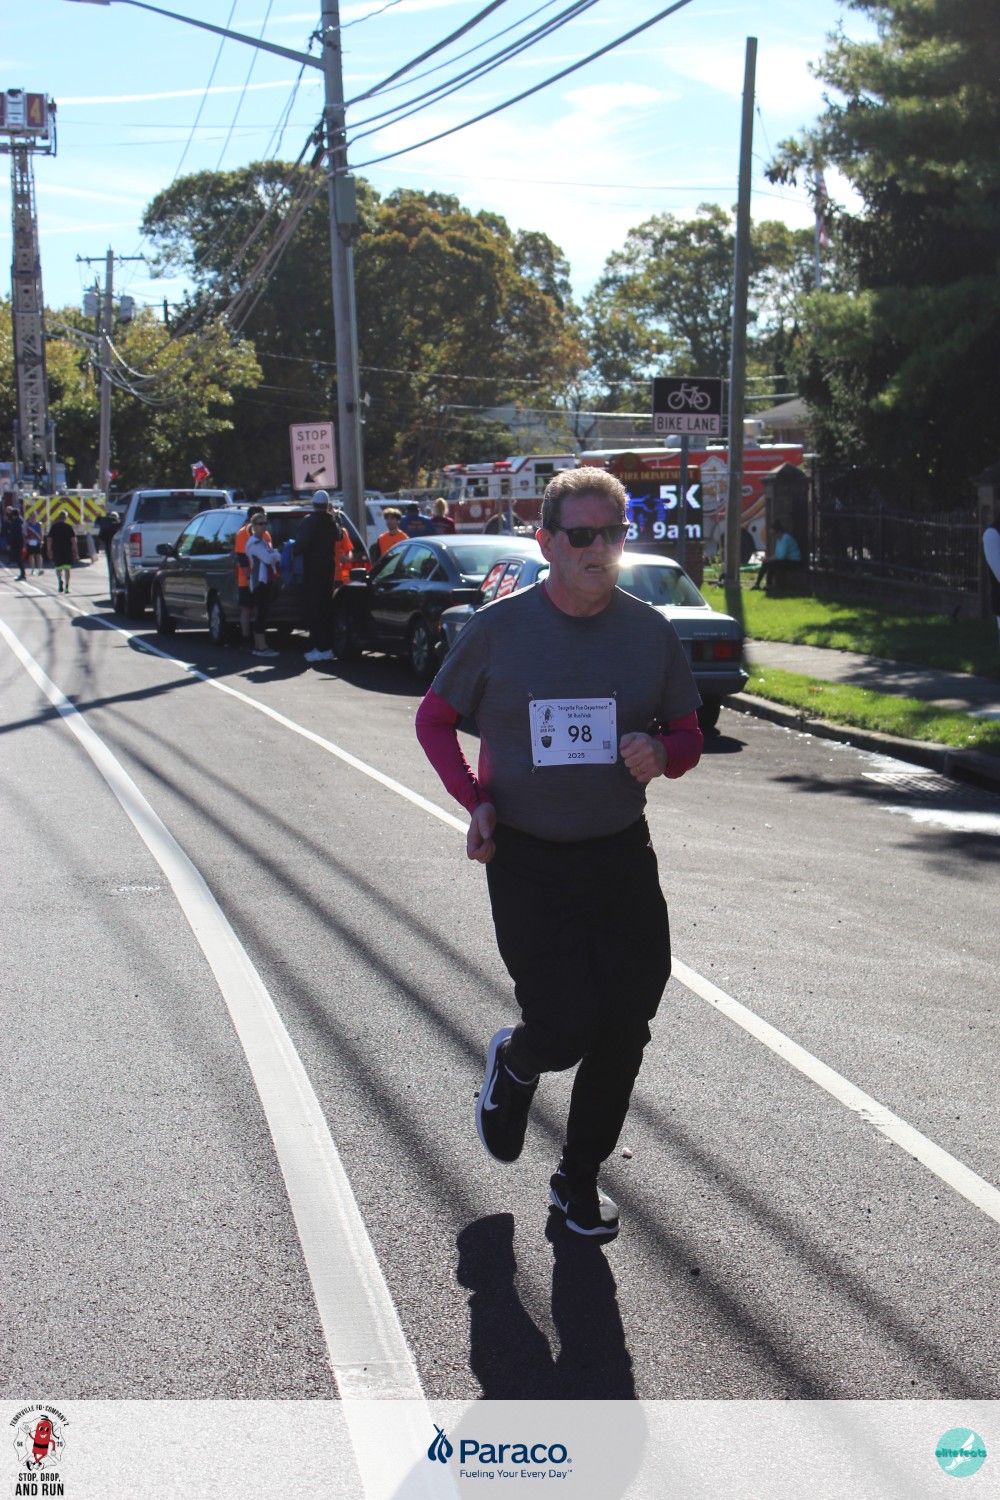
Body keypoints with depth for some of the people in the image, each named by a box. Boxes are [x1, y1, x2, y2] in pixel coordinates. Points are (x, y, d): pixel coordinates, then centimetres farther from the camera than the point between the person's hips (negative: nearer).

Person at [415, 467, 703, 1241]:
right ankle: (513, 1065, 28)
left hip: (623, 854, 3)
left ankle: (580, 1175, 31)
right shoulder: (499, 628, -6)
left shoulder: (652, 632, 0)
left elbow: (688, 734, 10)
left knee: (626, 1026, 6)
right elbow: (434, 719, 6)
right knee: (567, 1026, -11)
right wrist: (476, 799, -8)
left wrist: (661, 753, -14)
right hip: (527, 859, -3)